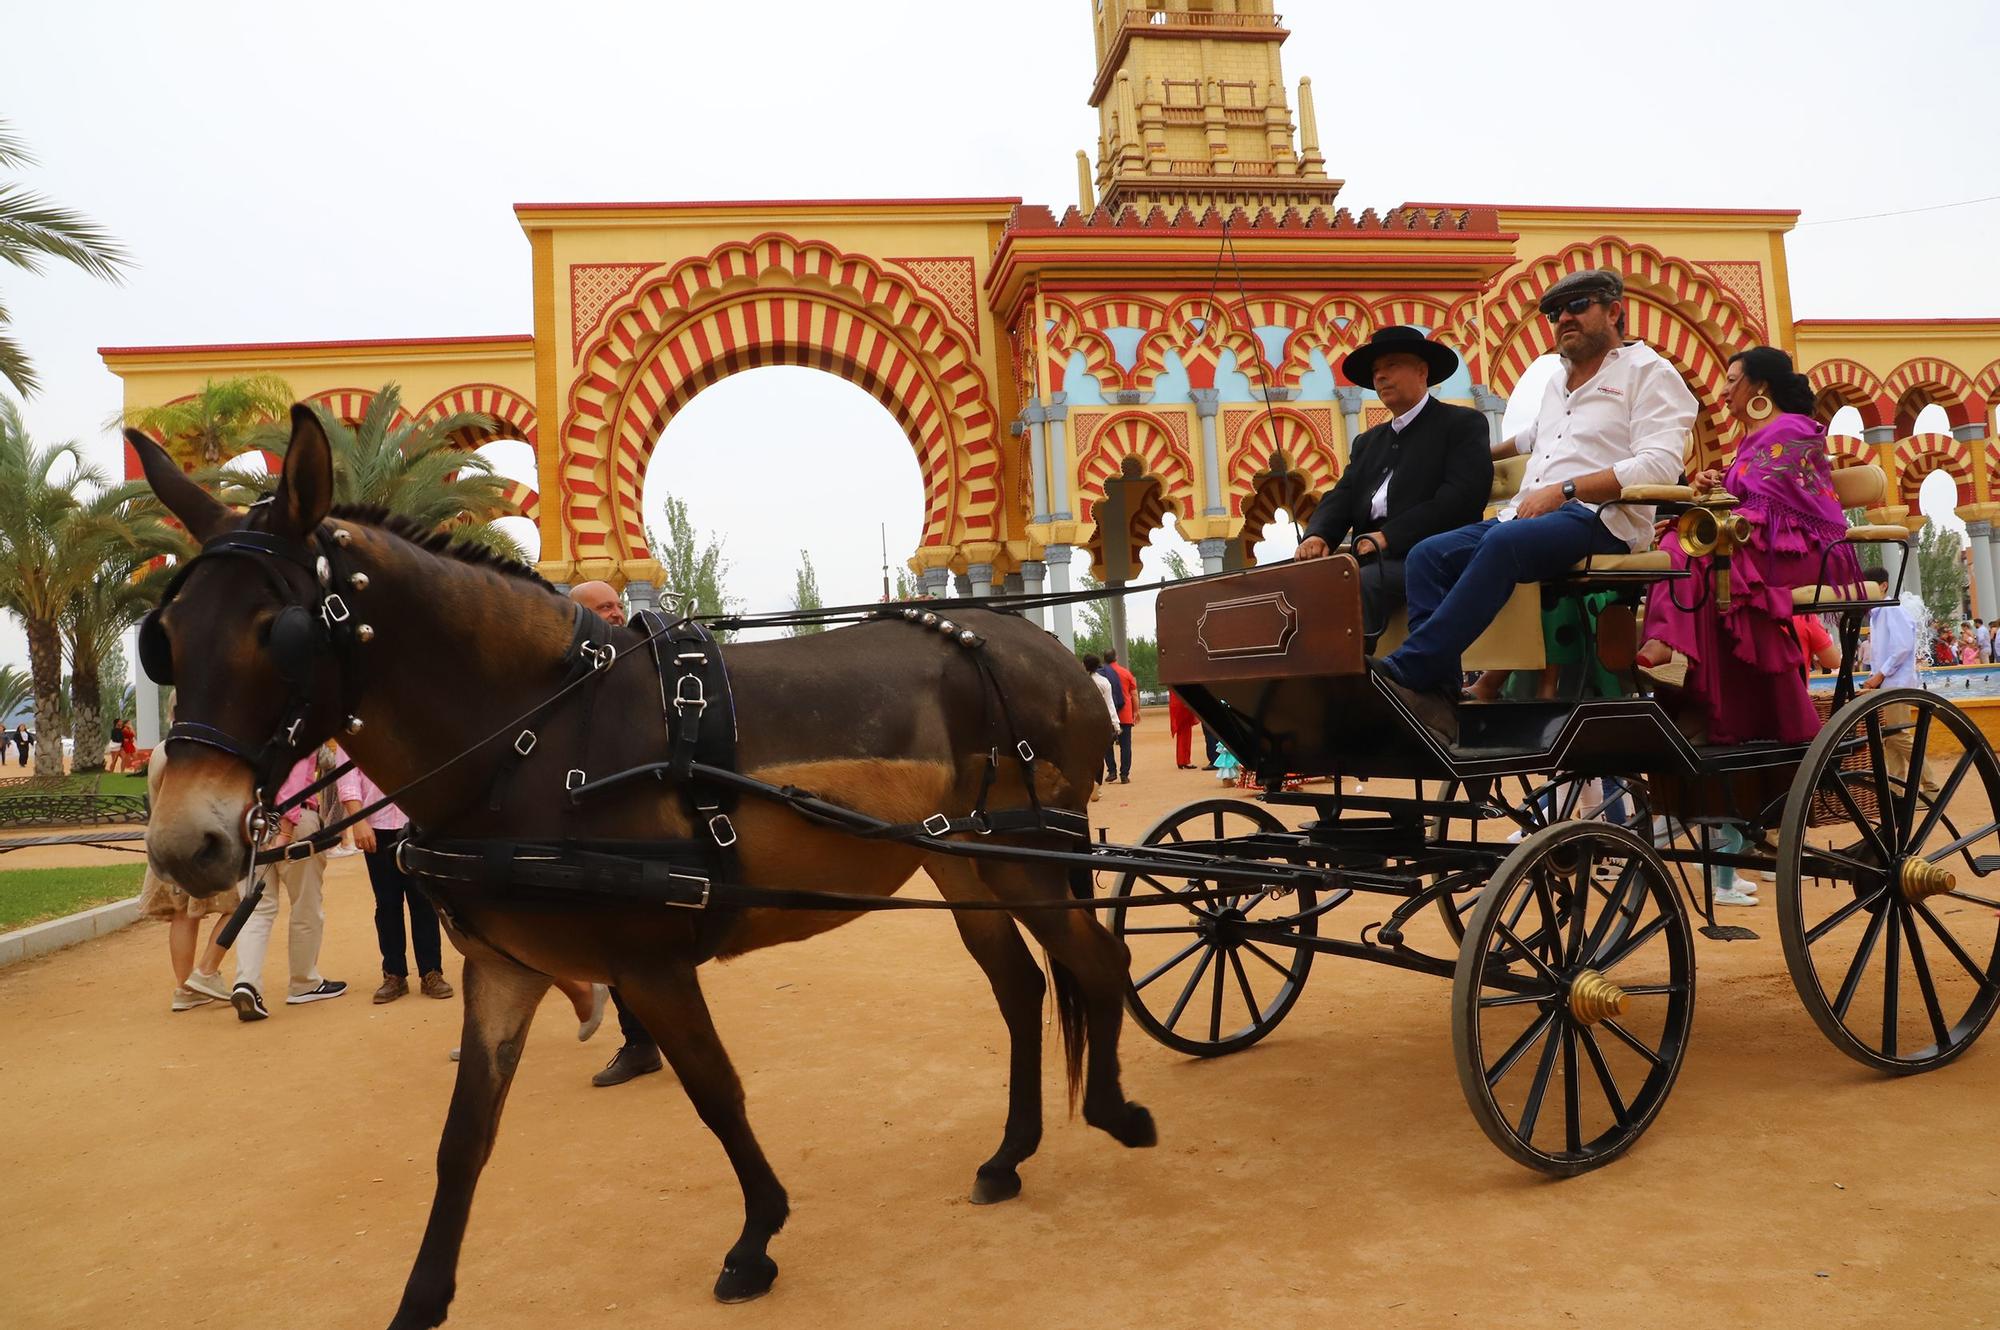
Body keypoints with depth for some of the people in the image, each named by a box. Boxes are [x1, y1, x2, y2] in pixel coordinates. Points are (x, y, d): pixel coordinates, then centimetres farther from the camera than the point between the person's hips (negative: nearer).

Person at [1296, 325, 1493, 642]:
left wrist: (1390, 536, -16)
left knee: (1359, 586, -34)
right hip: (1370, 561, 6)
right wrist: (1318, 535, -9)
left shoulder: (1463, 423, 8)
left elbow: (1461, 497, -7)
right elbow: (1341, 497, 15)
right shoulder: (1367, 442, 29)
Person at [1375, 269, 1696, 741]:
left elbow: (1659, 465, -10)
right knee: (1427, 555, -19)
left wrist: (1563, 489, -17)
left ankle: (1408, 670, -41)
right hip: (1529, 518, 7)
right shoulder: (1557, 383, 28)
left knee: (1504, 541, -38)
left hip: (1600, 520, -7)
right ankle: (1435, 700, -30)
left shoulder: (1648, 371, 6)